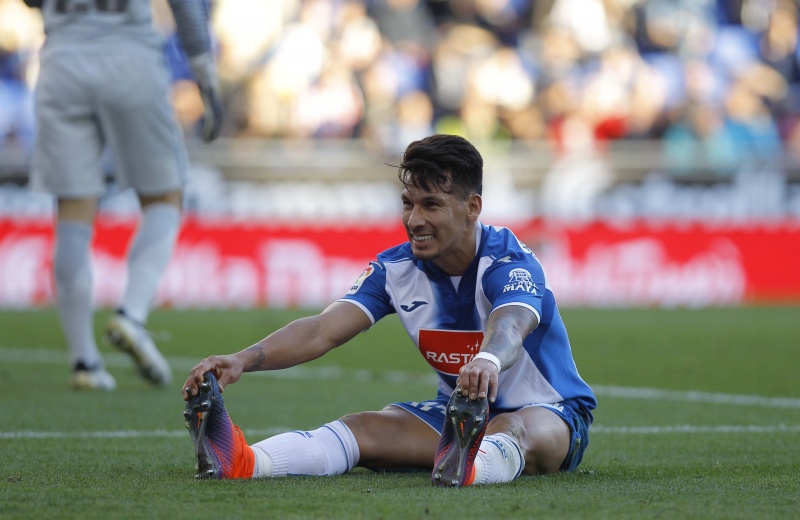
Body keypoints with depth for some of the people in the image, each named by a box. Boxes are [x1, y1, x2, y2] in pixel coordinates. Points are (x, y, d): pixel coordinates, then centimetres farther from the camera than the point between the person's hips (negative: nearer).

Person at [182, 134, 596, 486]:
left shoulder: (510, 263, -21)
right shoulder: (396, 268, -5)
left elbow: (509, 328, -44)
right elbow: (323, 331, -16)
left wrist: (487, 361, -71)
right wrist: (242, 360, -35)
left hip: (551, 412, -5)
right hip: (459, 413, 5)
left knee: (515, 432, -41)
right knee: (362, 428, -21)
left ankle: (467, 467, -77)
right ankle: (242, 461, -47)